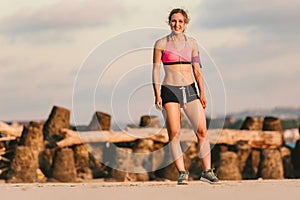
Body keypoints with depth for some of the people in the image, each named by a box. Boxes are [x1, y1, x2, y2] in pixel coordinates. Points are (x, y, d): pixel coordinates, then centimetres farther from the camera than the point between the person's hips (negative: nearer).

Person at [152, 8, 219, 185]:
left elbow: (197, 70, 12)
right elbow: (156, 70, 1)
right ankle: (182, 173, -3)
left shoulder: (192, 43, 11)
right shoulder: (161, 43, 2)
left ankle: (207, 171, 3)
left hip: (190, 90, 3)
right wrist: (157, 95, -7)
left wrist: (202, 93, 5)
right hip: (170, 90, -3)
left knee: (202, 131, -5)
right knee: (174, 133, -8)